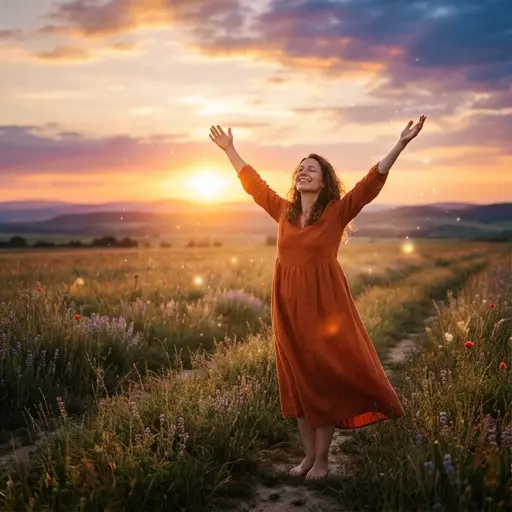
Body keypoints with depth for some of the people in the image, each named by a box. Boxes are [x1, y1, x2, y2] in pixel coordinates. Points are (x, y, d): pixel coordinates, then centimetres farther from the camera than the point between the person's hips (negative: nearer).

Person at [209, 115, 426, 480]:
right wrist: (230, 150, 27)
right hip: (289, 306, 5)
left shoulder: (336, 213, -5)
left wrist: (400, 146, -25)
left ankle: (322, 458, 16)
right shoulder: (284, 211, 8)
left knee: (325, 376, 2)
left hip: (325, 303, -4)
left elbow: (370, 184, -15)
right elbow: (254, 184, 20)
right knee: (298, 379, 10)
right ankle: (309, 454, 23)